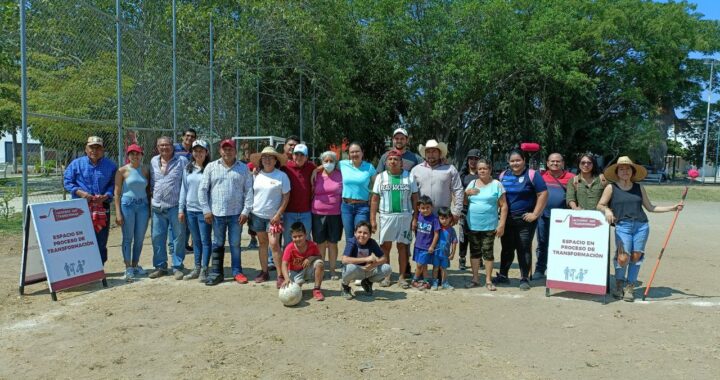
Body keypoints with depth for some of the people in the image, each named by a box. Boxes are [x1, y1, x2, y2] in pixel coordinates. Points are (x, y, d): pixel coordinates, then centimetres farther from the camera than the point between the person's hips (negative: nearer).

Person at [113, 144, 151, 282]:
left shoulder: (145, 170, 8)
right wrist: (118, 213, -8)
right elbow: (117, 193, -3)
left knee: (139, 238, 7)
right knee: (128, 238, 1)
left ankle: (135, 265, 21)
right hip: (127, 204, -3)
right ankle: (128, 268, 6)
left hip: (143, 205, 3)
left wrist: (150, 208, 7)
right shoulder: (122, 171, -2)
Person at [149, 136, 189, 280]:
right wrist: (153, 196, 13)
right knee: (157, 237, 9)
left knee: (179, 237, 2)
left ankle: (177, 267, 12)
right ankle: (160, 266, 21)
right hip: (157, 207, 4)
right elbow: (152, 181, 21)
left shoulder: (182, 161, -3)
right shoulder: (153, 161, 11)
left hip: (176, 206, -4)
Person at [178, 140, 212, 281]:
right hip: (190, 209, 5)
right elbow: (183, 189, 12)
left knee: (205, 240, 1)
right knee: (196, 240, 13)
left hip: (204, 210, -5)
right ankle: (197, 268, 21)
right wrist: (181, 209, 9)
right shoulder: (188, 168, 9)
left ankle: (204, 270, 8)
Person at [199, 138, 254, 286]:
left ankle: (237, 272, 18)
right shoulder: (211, 167, 4)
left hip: (236, 213, 0)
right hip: (217, 213, 0)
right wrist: (206, 210, -2)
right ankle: (216, 273, 17)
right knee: (217, 244, 9)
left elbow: (248, 191, 1)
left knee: (235, 244, 8)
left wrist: (246, 211, -5)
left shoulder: (243, 168, 4)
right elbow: (202, 189, 4)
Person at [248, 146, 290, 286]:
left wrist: (278, 214, -11)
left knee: (274, 244, -10)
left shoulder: (282, 176, -5)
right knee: (262, 243, 11)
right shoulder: (257, 175, 5)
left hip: (273, 216, -4)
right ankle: (264, 272, 22)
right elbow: (251, 193, 14)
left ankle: (280, 275, -3)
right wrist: (248, 212, 7)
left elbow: (286, 196, -5)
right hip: (257, 215, 4)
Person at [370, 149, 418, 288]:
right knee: (385, 247, 4)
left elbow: (415, 198, 5)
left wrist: (415, 217, 0)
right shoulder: (381, 177, 5)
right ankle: (386, 276, 15)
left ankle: (402, 276, 15)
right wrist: (372, 219, -1)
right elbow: (375, 199, 5)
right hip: (386, 216, 1)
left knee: (402, 247, 5)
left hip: (405, 216, 0)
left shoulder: (409, 177, 5)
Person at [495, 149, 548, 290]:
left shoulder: (532, 175, -5)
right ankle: (503, 275, 23)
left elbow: (543, 194, -8)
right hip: (506, 219, 4)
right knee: (506, 248, 11)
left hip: (525, 219, -4)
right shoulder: (503, 176, 10)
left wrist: (535, 214, -11)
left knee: (524, 249, 0)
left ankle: (525, 279, 10)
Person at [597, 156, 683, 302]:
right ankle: (619, 284, 13)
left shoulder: (639, 188, 15)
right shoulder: (611, 188, 6)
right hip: (622, 226, -3)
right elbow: (600, 205, 1)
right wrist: (607, 210, -20)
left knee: (636, 256, -1)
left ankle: (630, 287, 15)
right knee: (623, 258, -13)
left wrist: (672, 208, 12)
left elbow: (650, 207, 18)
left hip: (641, 225, 3)